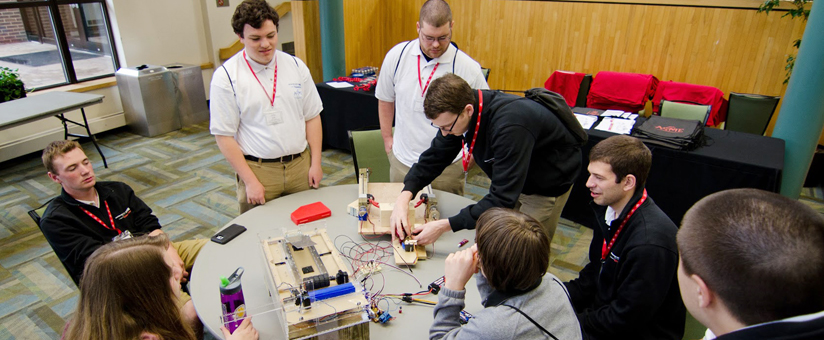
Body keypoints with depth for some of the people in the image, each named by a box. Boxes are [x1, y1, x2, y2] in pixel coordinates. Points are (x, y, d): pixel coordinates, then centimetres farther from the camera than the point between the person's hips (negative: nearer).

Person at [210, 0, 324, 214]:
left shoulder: (296, 66, 4)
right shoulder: (226, 76, -7)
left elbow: (312, 117, 8)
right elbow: (224, 136, -7)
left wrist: (316, 163, 2)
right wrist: (250, 181, -11)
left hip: (301, 165, 3)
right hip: (258, 170, -3)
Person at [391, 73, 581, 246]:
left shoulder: (509, 126, -41)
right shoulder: (456, 113, -18)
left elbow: (502, 199, -41)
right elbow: (434, 157, -10)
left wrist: (445, 226, -42)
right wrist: (405, 196, -26)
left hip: (548, 183, -6)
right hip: (510, 178, 6)